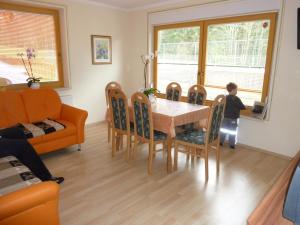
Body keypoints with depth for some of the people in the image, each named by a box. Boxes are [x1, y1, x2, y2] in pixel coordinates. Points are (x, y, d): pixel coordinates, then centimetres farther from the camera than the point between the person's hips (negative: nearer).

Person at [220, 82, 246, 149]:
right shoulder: (236, 99, -16)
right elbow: (242, 107, -10)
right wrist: (243, 107, 11)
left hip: (225, 117, 5)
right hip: (233, 118, -4)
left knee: (223, 130, 14)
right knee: (232, 131, 6)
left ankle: (221, 142, 21)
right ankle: (232, 144, 13)